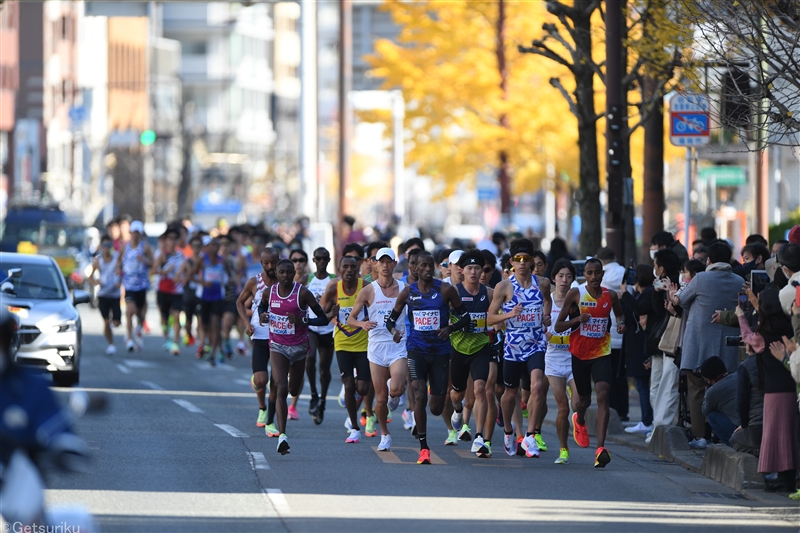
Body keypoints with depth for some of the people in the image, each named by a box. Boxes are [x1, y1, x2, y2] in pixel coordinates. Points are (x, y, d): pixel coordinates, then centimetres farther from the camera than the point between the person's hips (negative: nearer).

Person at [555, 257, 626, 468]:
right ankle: (579, 421, 55)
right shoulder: (575, 294, -7)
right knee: (584, 399, 16)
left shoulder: (610, 296, 0)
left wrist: (621, 322, -3)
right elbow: (558, 326, -6)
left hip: (601, 353, 0)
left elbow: (619, 314, 21)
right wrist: (577, 319, -24)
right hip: (579, 354, 0)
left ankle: (600, 448, -24)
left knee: (603, 396, -19)